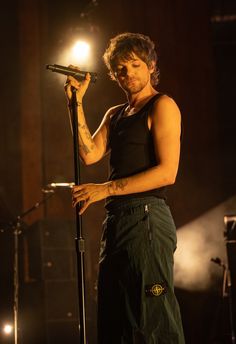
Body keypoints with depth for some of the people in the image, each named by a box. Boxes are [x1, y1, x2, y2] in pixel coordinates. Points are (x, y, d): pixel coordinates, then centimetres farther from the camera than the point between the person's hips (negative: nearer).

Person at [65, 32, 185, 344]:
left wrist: (105, 189, -15)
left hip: (147, 217, -8)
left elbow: (167, 172, -13)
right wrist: (76, 104, 4)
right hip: (117, 221, 8)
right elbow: (90, 154, 7)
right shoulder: (115, 114, 22)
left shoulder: (162, 106, -2)